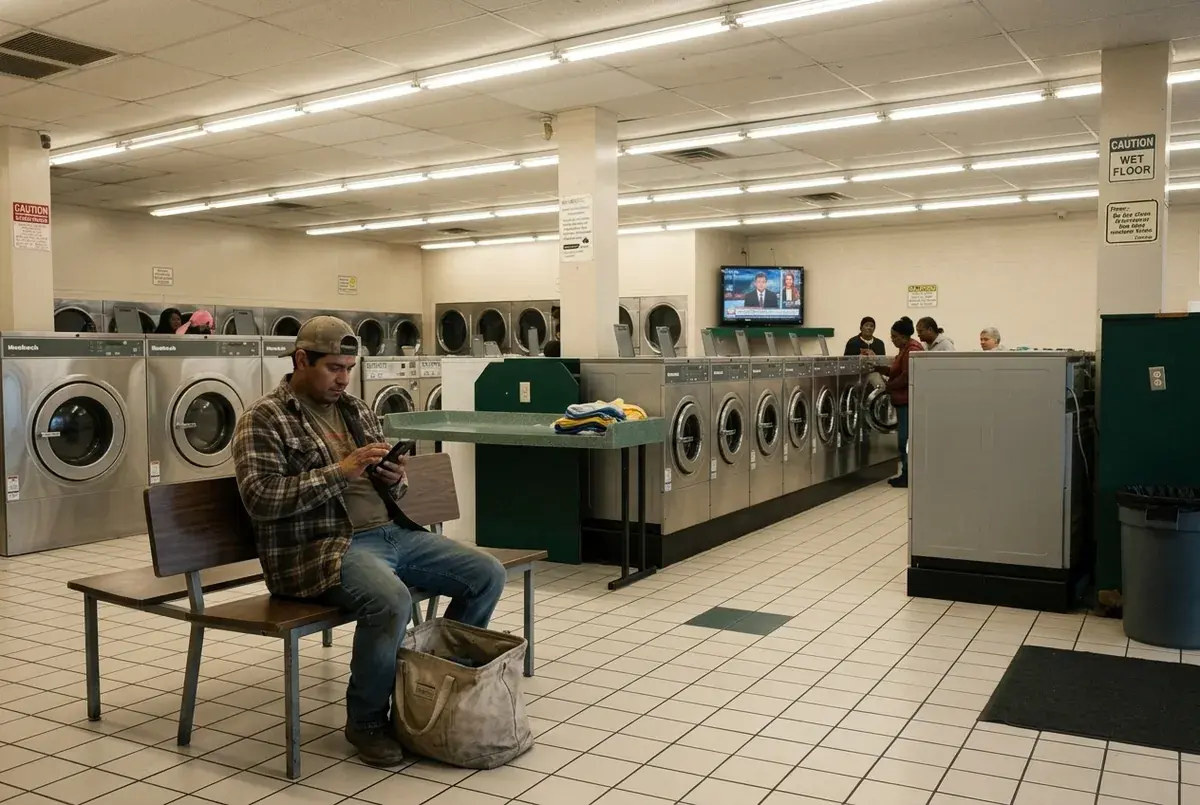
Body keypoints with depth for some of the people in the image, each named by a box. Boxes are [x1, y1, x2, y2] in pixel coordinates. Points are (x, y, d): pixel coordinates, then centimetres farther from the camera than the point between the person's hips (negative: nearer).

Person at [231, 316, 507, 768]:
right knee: (391, 600, -36)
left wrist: (395, 478, -3)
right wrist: (339, 471, -20)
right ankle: (366, 720, -9)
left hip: (391, 532, 7)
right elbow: (260, 499, -16)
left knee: (487, 574, -5)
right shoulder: (264, 419, -3)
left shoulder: (356, 410, 17)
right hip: (320, 546, -7)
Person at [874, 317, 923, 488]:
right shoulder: (905, 349, 17)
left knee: (906, 438, -8)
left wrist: (889, 386, -9)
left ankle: (909, 477, -4)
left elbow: (907, 377, -21)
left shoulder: (911, 350, -16)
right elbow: (895, 372, 18)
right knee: (904, 438, 11)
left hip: (909, 400, -11)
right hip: (904, 399, 11)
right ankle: (906, 474, 15)